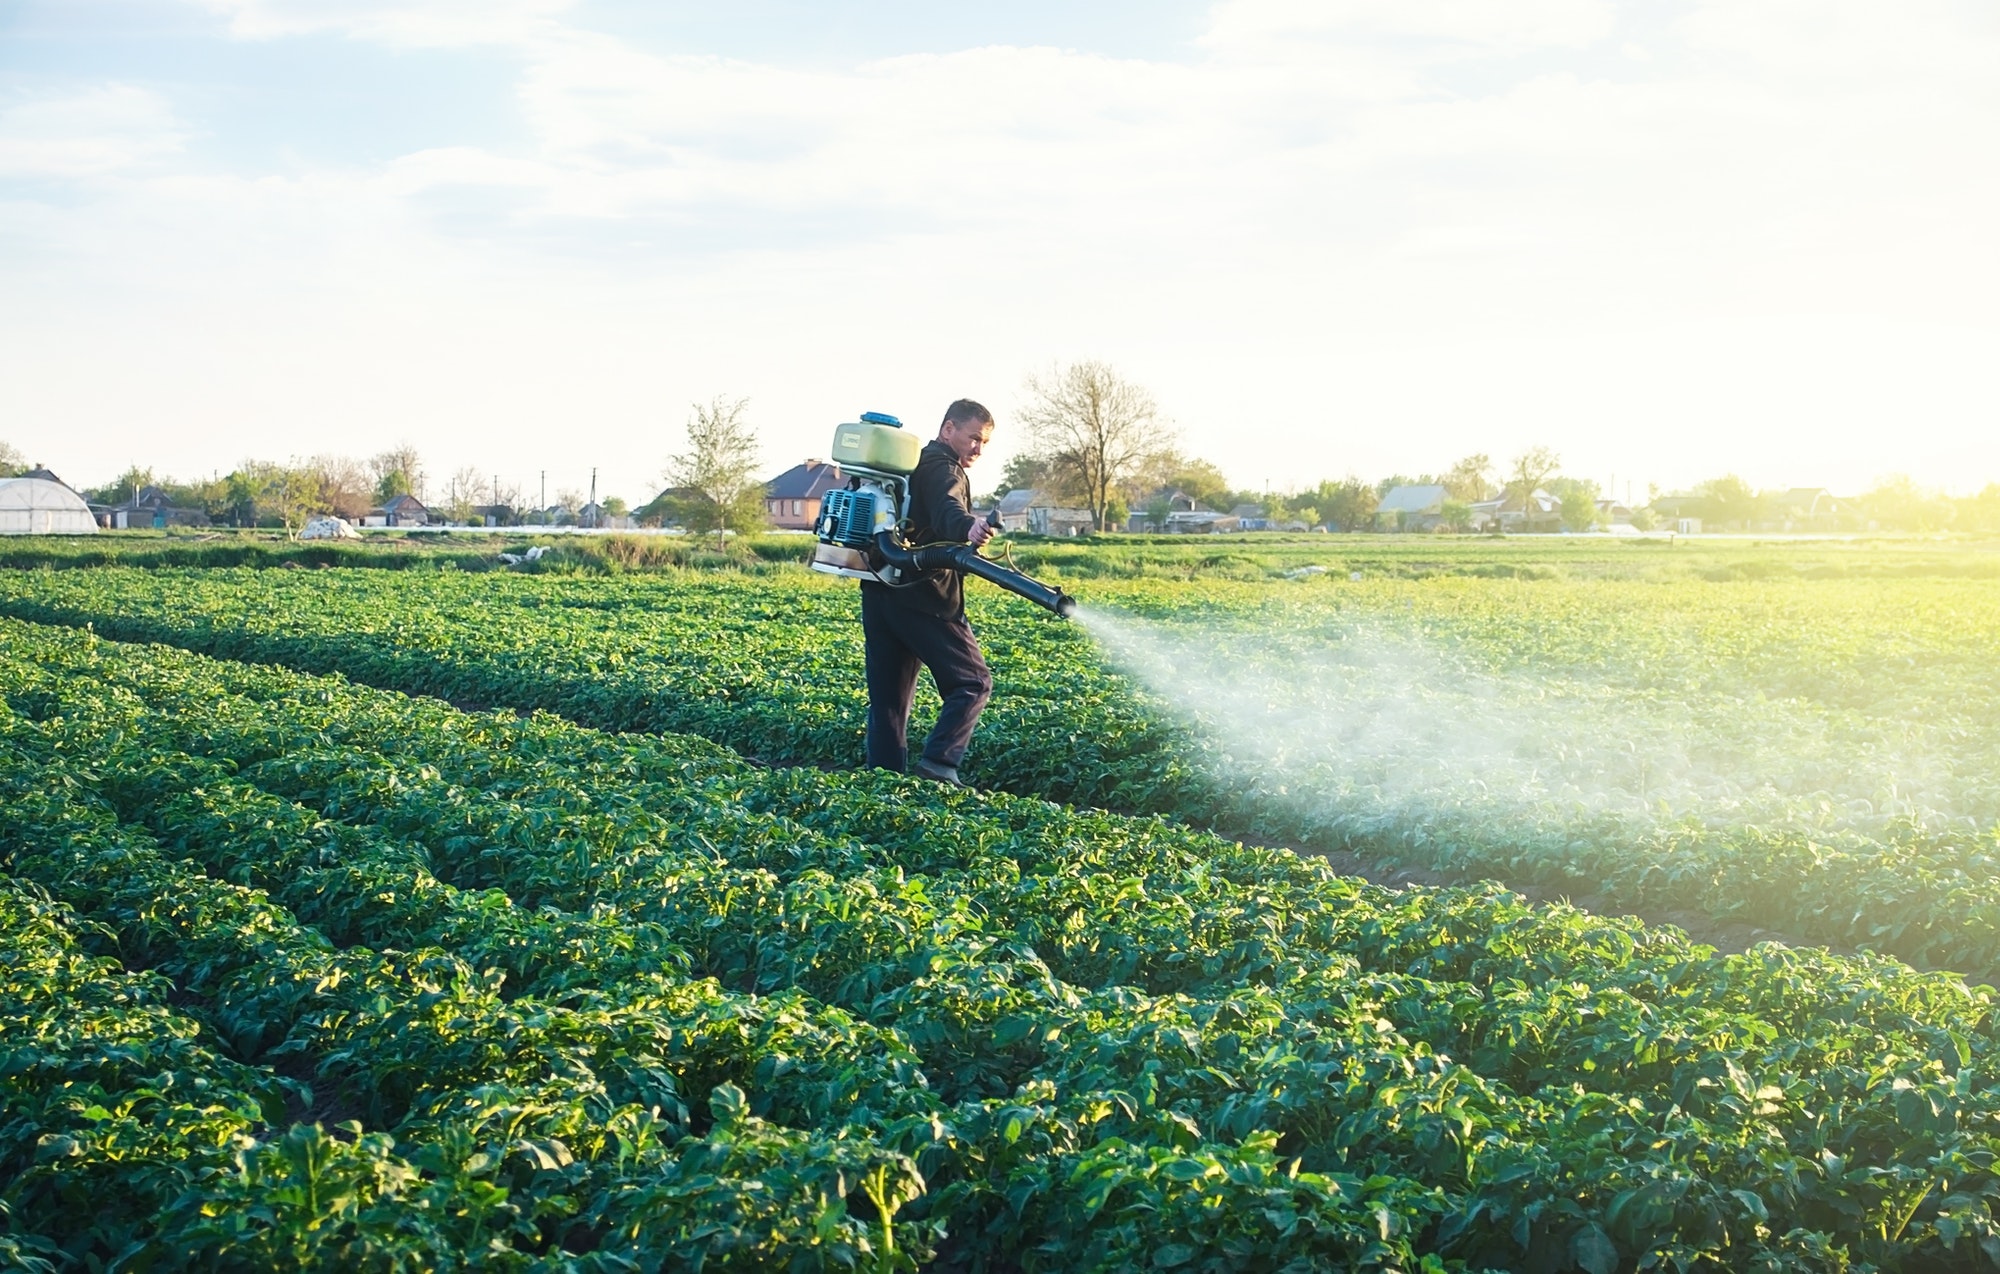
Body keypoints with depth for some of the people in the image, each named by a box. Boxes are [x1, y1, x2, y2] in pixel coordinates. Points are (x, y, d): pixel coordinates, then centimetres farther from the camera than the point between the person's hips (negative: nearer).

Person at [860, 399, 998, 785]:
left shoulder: (907, 464, 23)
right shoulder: (943, 469, -7)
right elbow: (946, 510, -28)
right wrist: (968, 527, -47)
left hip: (880, 590, 9)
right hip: (924, 597, -9)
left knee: (888, 696, 10)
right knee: (972, 682, -2)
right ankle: (938, 762, -16)